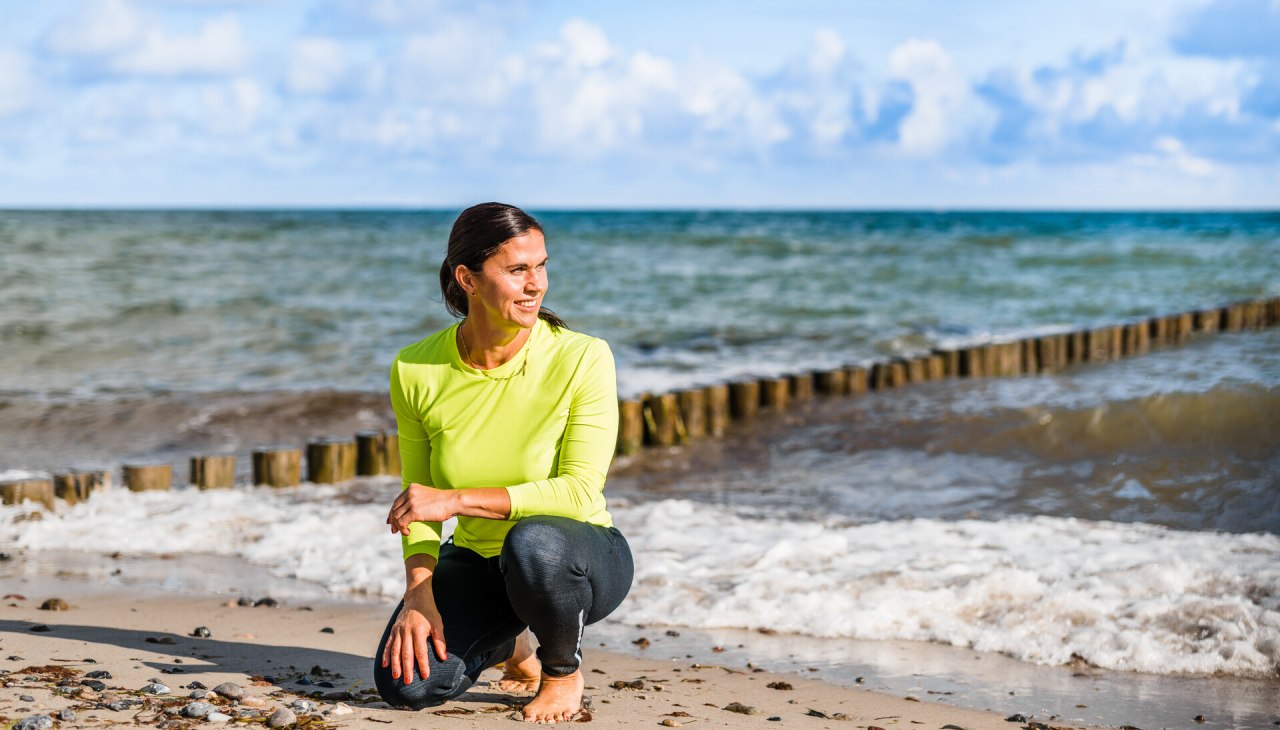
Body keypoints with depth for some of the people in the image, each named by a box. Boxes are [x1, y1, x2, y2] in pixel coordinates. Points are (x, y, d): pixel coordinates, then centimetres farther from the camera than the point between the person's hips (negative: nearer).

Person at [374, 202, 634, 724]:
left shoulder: (582, 359, -19)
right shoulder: (415, 371, -9)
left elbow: (580, 493, -24)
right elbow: (417, 499, 0)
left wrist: (457, 499, -29)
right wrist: (418, 592, -16)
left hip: (582, 558, -3)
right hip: (478, 562, 3)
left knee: (533, 541, -40)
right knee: (406, 685, -21)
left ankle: (563, 665, -5)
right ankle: (507, 644, 16)